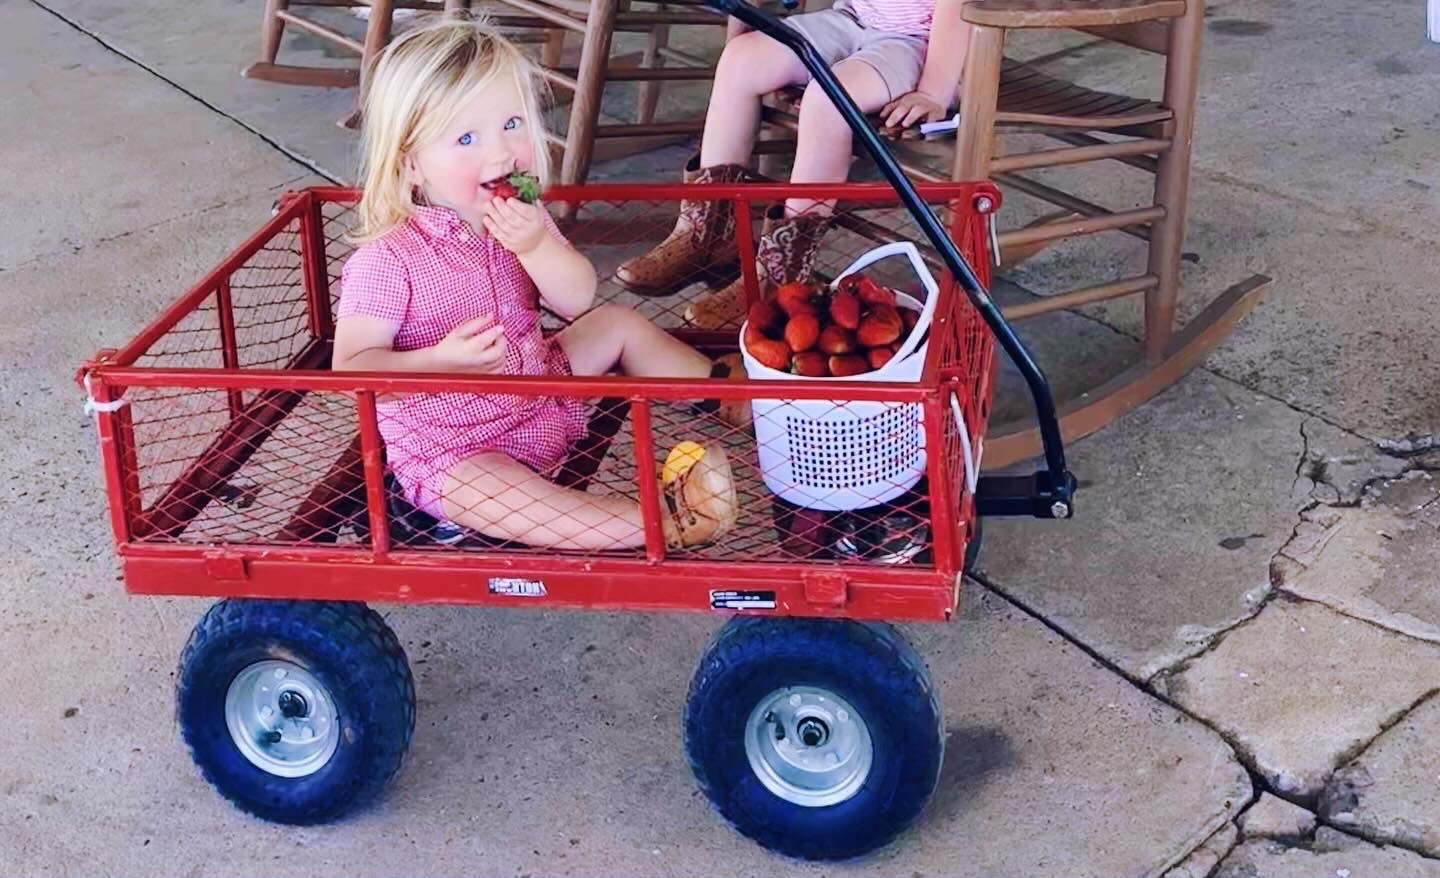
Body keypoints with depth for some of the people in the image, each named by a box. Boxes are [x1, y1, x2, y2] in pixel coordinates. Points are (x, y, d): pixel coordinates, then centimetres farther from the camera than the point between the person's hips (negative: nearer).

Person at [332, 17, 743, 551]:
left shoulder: (519, 220, -1)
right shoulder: (388, 259, -23)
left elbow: (579, 302, -8)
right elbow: (351, 367, -24)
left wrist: (536, 246, -27)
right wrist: (442, 360, -40)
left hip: (541, 400, 7)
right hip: (451, 452, -7)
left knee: (619, 325, 11)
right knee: (480, 491, -38)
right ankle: (670, 523, -45)